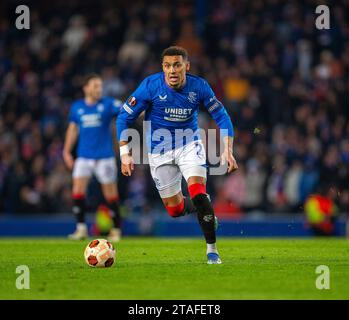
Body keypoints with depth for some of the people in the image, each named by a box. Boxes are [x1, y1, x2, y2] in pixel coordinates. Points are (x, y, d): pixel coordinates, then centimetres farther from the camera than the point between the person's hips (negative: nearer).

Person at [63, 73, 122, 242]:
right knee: (78, 189, -11)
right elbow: (73, 129, 16)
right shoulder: (77, 107, 6)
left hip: (104, 156, -2)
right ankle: (81, 228, -4)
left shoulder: (108, 104, -4)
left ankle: (116, 229, 15)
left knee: (110, 193, 2)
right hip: (84, 156, 2)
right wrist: (67, 151, 13)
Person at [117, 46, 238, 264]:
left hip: (189, 143, 0)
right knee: (175, 210, 3)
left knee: (198, 193, -23)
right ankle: (202, 209, 38)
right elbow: (125, 117, -9)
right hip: (159, 151, 1)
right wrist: (125, 153, -16)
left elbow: (222, 117, -3)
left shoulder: (199, 86, -14)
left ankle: (212, 250, -10)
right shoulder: (151, 85, -18)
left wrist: (228, 150, -14)